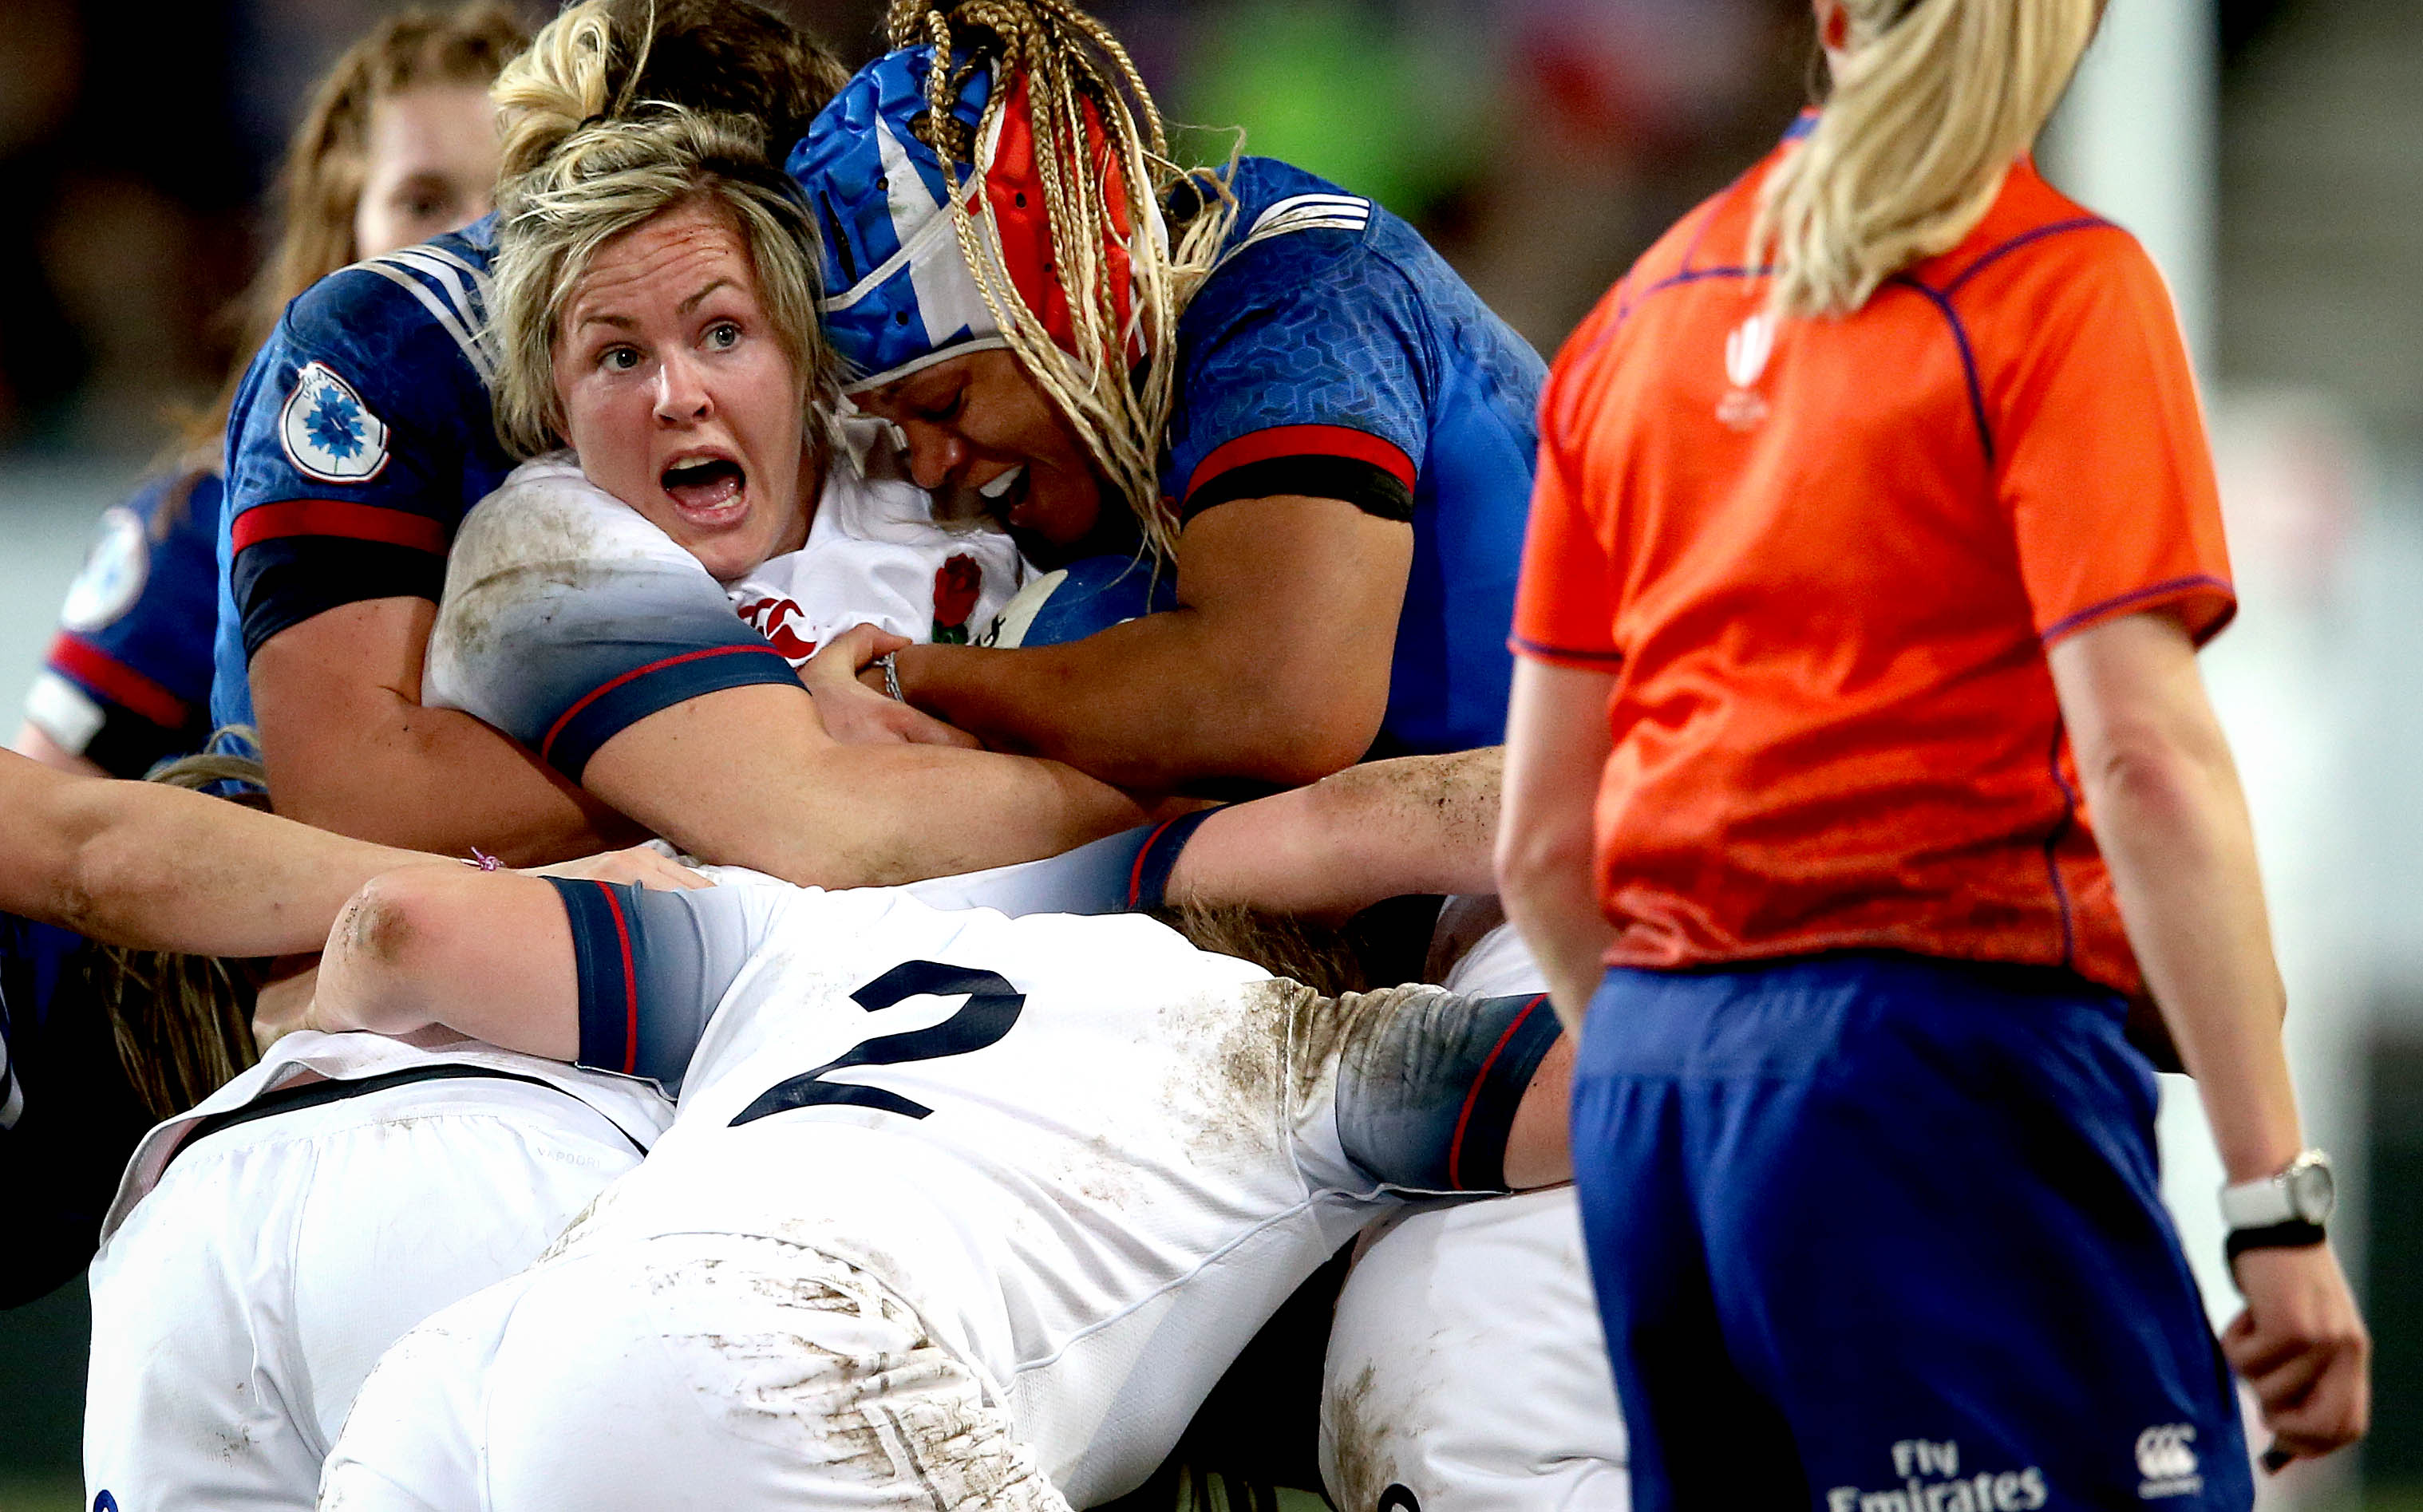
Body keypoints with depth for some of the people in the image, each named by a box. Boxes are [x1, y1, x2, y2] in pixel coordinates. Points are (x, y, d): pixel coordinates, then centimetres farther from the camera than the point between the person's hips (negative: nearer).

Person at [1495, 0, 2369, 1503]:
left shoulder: (1639, 317, 14)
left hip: (1641, 1088, 7)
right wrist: (2279, 1203, -14)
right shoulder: (2061, 282, -4)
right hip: (1941, 1035, -7)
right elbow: (2145, 755, -14)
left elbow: (1543, 843, 14)